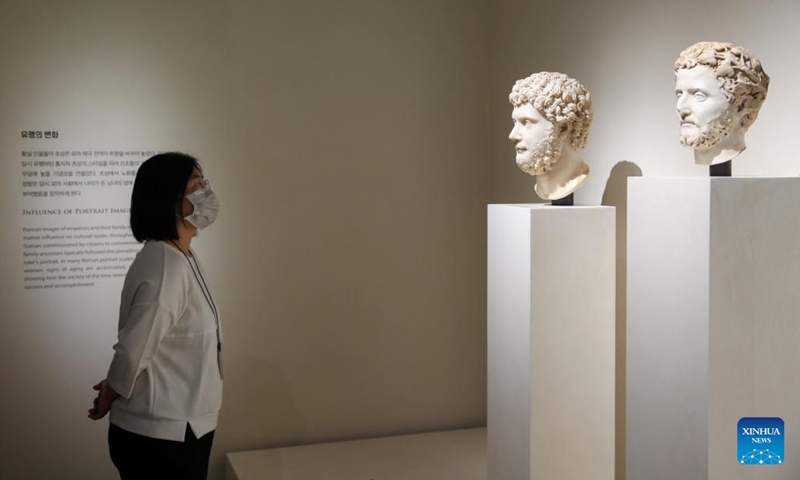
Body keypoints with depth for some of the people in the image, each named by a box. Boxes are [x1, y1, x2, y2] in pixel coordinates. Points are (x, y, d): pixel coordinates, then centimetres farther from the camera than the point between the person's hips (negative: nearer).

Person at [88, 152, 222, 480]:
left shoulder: (181, 257, 7)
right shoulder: (166, 267, -24)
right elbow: (132, 352, -22)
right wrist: (107, 402, -5)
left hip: (179, 429, 9)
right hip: (160, 438, -9)